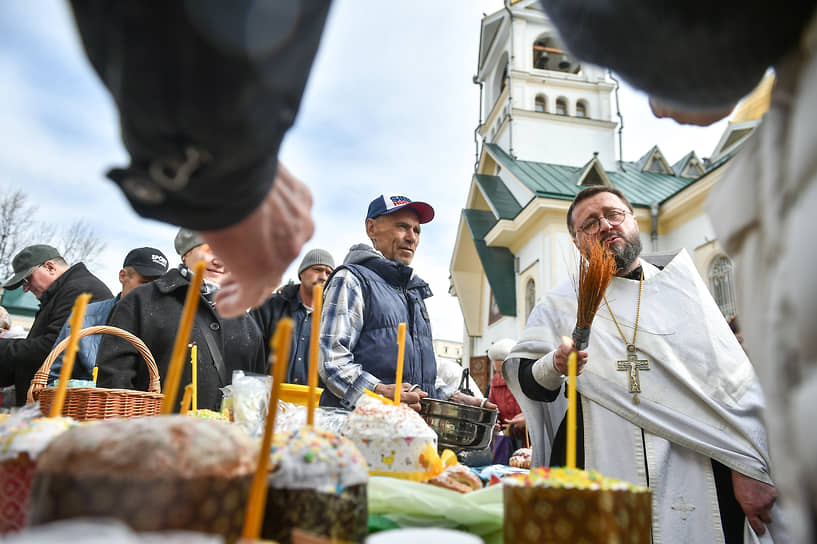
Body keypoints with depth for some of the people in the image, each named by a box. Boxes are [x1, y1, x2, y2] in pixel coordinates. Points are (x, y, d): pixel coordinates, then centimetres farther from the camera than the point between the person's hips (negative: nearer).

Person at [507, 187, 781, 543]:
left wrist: (750, 470, -6)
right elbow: (530, 384, 3)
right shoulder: (559, 304, 6)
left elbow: (737, 386, 2)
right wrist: (555, 366, -19)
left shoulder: (683, 290, 6)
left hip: (694, 479, 1)